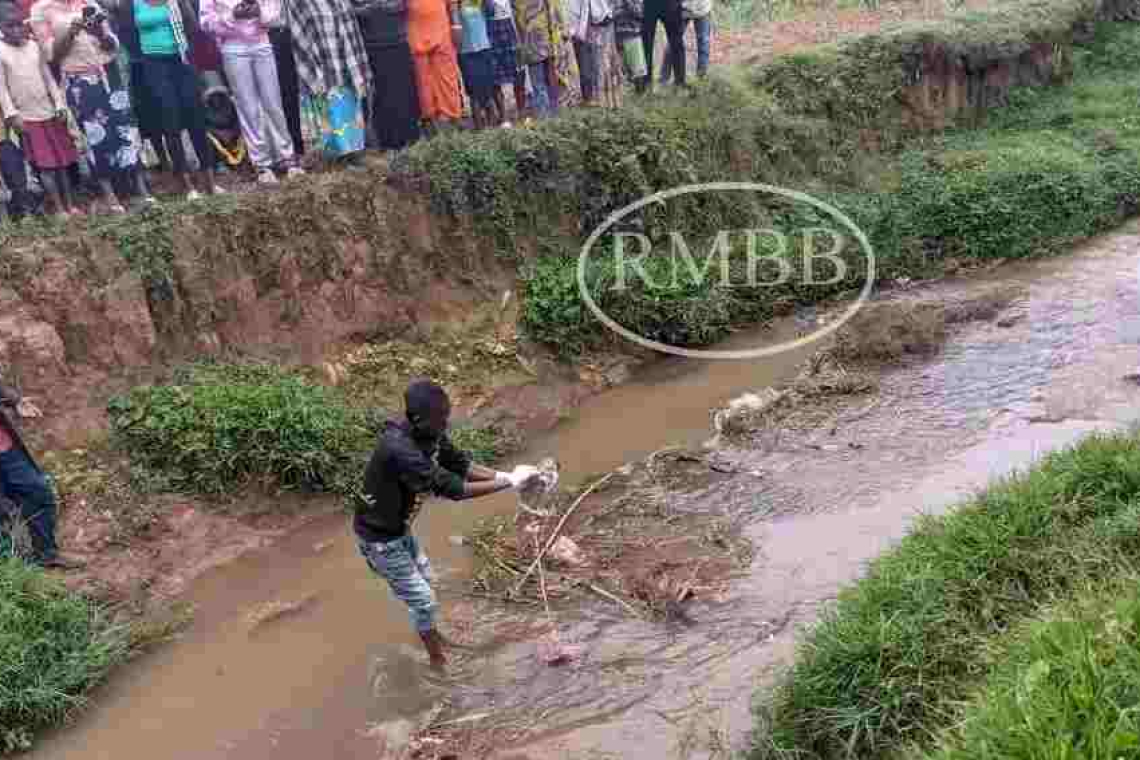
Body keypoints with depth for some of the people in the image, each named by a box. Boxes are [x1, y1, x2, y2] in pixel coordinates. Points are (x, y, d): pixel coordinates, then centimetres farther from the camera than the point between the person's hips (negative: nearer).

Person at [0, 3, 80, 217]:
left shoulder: (34, 46, 5)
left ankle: (70, 205, 13)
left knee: (62, 160, 6)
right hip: (27, 118, -4)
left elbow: (48, 77, 9)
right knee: (45, 164, -4)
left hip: (49, 113, 4)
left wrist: (60, 105, 4)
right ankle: (60, 208, 2)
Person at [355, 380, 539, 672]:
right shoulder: (400, 450, -39)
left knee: (424, 579, 27)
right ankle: (439, 660, 27)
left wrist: (504, 475, -19)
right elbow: (451, 488, -37)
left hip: (399, 527, 9)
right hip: (380, 538, -9)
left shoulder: (429, 434, -11)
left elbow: (461, 465, -3)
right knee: (423, 600, 5)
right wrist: (509, 482, -33)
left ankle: (432, 635, 51)